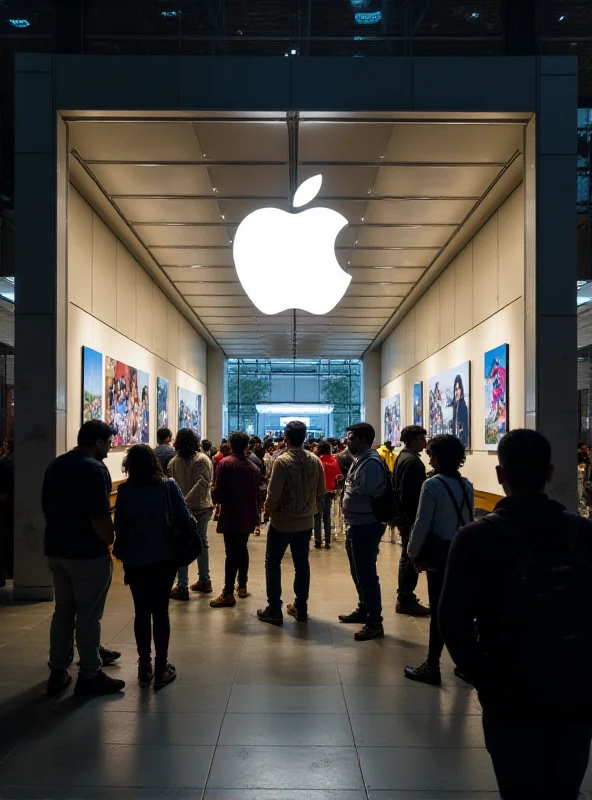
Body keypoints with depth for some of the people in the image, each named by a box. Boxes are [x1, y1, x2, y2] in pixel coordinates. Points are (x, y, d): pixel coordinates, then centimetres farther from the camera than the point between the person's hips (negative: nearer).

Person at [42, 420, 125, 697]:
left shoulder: (55, 465, 9)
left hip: (56, 550, 8)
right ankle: (89, 676, 11)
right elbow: (99, 518, -24)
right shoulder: (94, 469, -18)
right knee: (88, 614, 2)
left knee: (63, 611, 17)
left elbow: (46, 506, 16)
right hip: (88, 553, -8)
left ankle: (58, 671, 24)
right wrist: (111, 541, -8)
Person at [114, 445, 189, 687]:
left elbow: (120, 526, -7)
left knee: (142, 612, 12)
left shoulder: (125, 490, -8)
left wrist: (120, 551, 10)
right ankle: (161, 668, 10)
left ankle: (144, 666, 20)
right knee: (160, 611, 7)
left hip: (135, 560, 0)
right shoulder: (169, 486, -9)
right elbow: (184, 520, -9)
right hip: (164, 558, 0)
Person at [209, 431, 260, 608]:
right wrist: (256, 515, 18)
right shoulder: (254, 467, 6)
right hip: (247, 516, 5)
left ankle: (228, 593, -6)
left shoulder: (226, 464, -9)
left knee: (231, 553, -6)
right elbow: (257, 495, 8)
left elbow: (218, 493, -14)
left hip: (230, 515, -5)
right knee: (242, 550, 18)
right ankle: (242, 586, 25)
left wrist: (215, 498, 8)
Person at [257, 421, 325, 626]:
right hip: (306, 521, 5)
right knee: (302, 563, 14)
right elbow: (321, 492, 5)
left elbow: (274, 493, -19)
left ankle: (274, 610, 8)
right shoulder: (315, 460, -1)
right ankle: (301, 607, 20)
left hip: (282, 521, -5)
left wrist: (267, 512, -2)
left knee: (273, 563, 7)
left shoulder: (282, 461, -18)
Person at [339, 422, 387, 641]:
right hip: (356, 524, 11)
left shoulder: (371, 462, -20)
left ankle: (375, 623, 1)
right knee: (358, 572, 21)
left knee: (366, 574, -6)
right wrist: (347, 485, 0)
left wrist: (348, 487, -7)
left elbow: (364, 493, -25)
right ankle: (363, 610, 35)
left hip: (366, 526, -11)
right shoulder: (360, 459, 12)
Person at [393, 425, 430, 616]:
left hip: (404, 514, 11)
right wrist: (415, 518, -22)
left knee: (407, 557, 16)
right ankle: (406, 600, 3)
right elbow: (409, 494, -25)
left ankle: (404, 598, 24)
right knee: (411, 558, -4)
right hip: (411, 516, -11)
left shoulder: (403, 456, 14)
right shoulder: (412, 461, -19)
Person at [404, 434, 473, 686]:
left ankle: (432, 667, 8)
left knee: (439, 610, 0)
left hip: (440, 553, -6)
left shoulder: (432, 485, -14)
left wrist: (414, 553, -3)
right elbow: (469, 520, 7)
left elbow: (422, 524, -14)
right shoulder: (466, 485, 4)